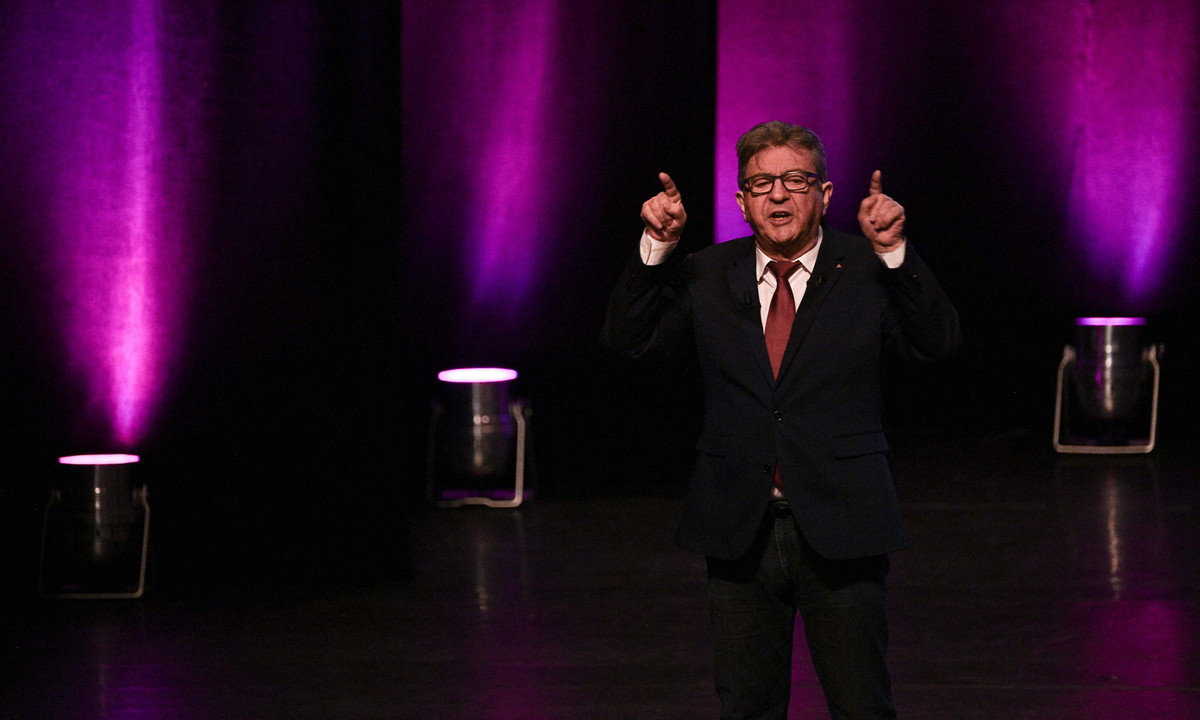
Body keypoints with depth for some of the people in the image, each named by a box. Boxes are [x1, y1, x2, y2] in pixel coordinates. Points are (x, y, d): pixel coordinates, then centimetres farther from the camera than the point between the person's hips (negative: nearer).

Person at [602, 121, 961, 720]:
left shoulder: (865, 271, -1)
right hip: (739, 530, 2)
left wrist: (894, 252, -26)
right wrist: (655, 249, -13)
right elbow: (628, 341, -1)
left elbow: (937, 343, -14)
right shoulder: (707, 277, 6)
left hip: (839, 529, -2)